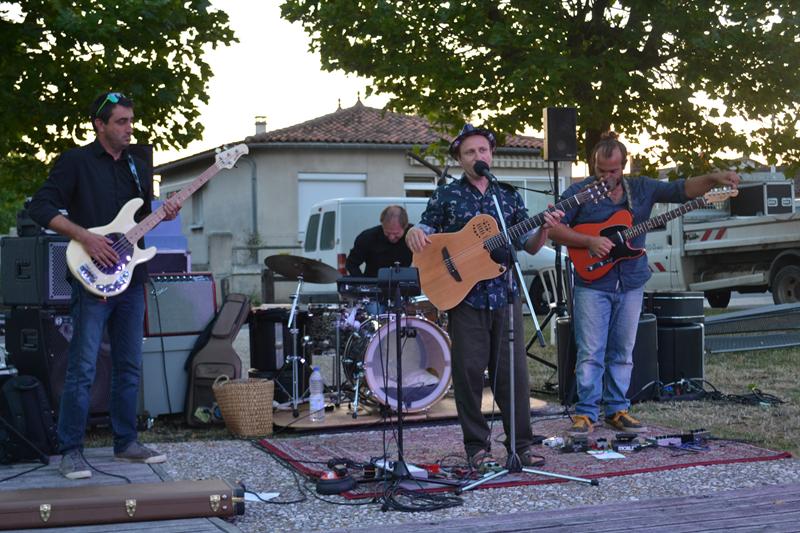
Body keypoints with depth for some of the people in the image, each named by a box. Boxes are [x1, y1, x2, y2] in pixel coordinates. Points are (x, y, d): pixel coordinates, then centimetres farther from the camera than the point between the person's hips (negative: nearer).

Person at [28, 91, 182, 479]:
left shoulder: (137, 167, 15)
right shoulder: (75, 162, -4)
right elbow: (41, 207, -11)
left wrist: (164, 214, -1)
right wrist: (85, 237, -19)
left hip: (131, 277, 7)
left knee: (129, 366, 11)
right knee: (83, 367, -6)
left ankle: (126, 442, 21)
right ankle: (71, 451, 3)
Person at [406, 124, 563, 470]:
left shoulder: (509, 195, 12)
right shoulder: (446, 195, 6)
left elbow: (529, 246, 13)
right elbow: (424, 230, 6)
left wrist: (544, 229, -8)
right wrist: (414, 234, -17)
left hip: (505, 295, 2)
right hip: (464, 296, -2)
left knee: (512, 372, 2)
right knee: (469, 372, 0)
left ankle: (521, 445, 12)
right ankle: (477, 447, 12)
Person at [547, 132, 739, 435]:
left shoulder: (641, 189, 9)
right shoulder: (579, 192, -2)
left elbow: (682, 189, 5)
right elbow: (554, 229, -6)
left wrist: (713, 180, -11)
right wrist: (589, 242, -16)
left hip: (631, 285, 4)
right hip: (592, 284, -4)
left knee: (623, 352, 10)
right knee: (591, 353, -5)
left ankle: (616, 410, 18)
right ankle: (586, 412, 3)